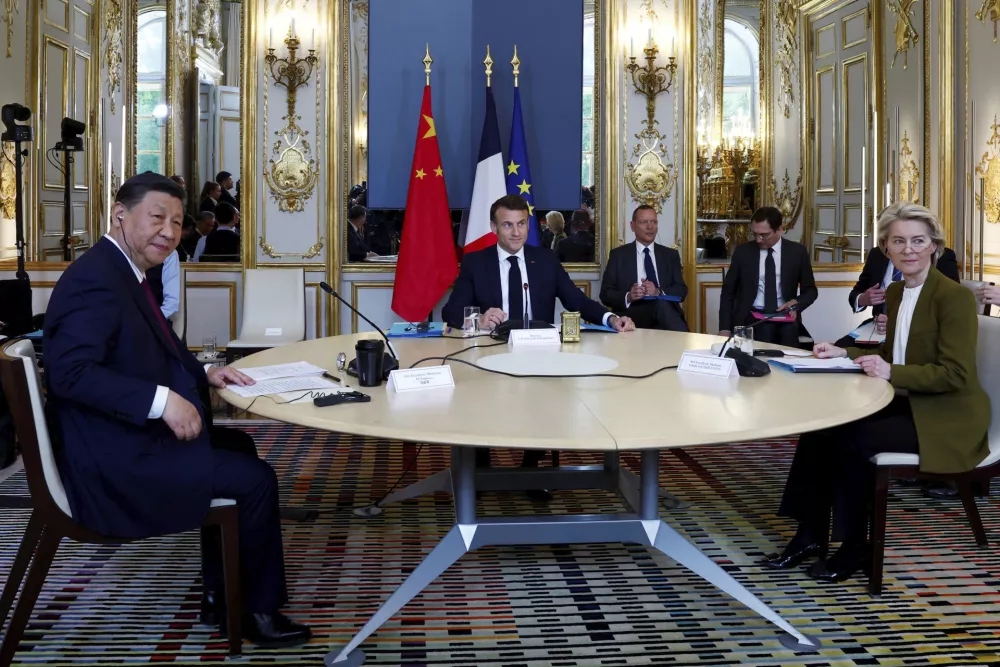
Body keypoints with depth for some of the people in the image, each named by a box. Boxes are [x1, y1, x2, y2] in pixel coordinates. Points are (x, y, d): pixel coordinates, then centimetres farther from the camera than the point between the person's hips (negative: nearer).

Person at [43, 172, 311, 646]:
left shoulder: (125, 272, 12)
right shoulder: (95, 278, -19)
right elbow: (71, 370, -30)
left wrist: (204, 373, 6)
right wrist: (163, 400, -31)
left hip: (130, 436, 11)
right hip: (114, 455, -11)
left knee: (238, 447, 21)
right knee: (255, 479, -9)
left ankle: (221, 598, 25)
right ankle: (256, 610, 11)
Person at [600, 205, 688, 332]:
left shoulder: (671, 255, 20)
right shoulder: (618, 255, 13)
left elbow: (681, 290, 11)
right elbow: (606, 294, 7)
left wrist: (658, 292, -12)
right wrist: (628, 297, -15)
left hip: (666, 313, 2)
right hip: (631, 316, -2)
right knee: (661, 305, -37)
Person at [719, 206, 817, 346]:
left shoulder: (797, 251, 5)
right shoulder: (743, 251, 5)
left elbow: (810, 290, 14)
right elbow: (728, 291, 10)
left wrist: (796, 303, -9)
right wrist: (725, 329, -2)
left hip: (785, 319, 1)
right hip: (751, 319, -1)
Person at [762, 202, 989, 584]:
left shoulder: (955, 297, -15)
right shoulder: (895, 293, 9)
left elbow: (956, 375, -20)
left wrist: (892, 373, -29)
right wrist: (844, 353, 4)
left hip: (947, 419, -8)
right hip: (907, 404, 8)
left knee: (854, 439, -24)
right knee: (821, 427, -12)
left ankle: (853, 546, -4)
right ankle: (810, 535, -3)